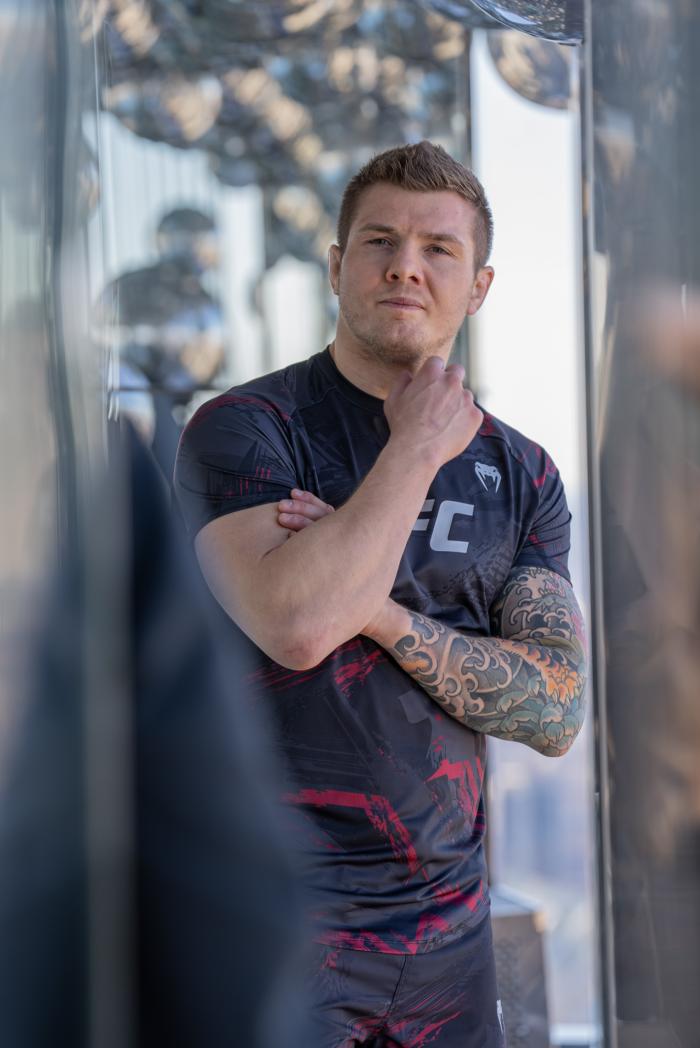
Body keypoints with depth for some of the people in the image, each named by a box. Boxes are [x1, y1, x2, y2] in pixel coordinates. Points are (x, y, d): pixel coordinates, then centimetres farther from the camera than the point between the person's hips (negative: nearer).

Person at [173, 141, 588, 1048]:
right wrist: (419, 446, -15)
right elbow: (296, 626, -26)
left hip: (448, 924, 5)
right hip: (275, 922, -5)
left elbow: (557, 712, -3)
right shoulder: (244, 428, -8)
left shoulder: (520, 473, 7)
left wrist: (377, 609, -16)